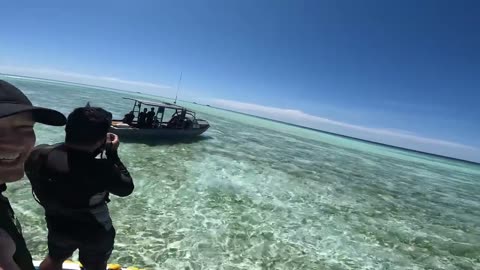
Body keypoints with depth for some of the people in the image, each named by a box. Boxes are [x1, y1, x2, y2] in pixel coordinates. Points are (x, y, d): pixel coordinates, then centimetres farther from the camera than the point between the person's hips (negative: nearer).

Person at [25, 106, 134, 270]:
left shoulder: (38, 155, -22)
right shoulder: (101, 169, -38)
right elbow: (126, 188, -21)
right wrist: (112, 154, -17)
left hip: (57, 225, 4)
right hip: (95, 233, -4)